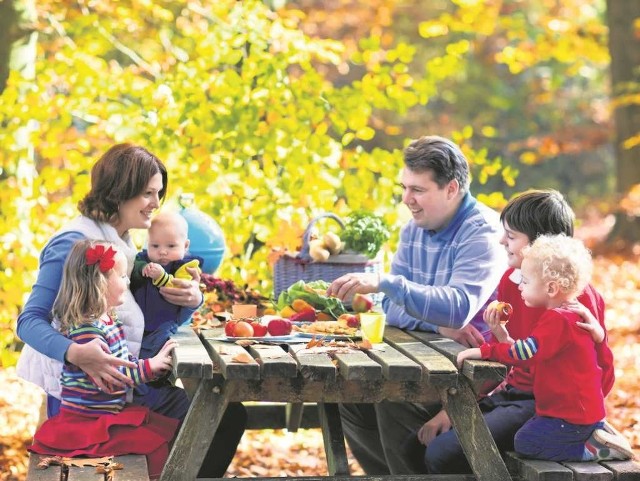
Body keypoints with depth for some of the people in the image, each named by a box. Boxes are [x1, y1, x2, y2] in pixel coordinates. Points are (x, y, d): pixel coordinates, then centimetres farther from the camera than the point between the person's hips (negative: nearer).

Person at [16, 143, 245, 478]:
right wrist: (76, 353, -40)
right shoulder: (75, 242, -15)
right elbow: (30, 321, -21)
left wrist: (191, 301, -7)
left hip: (121, 385, 9)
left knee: (229, 415, 3)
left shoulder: (123, 243, 13)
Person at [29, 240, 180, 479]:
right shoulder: (85, 330, -23)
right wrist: (150, 366, -22)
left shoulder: (110, 322, 9)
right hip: (88, 422, -10)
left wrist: (157, 362, -1)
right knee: (159, 443, -15)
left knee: (172, 430, 9)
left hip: (113, 412, 10)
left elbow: (126, 365, 14)